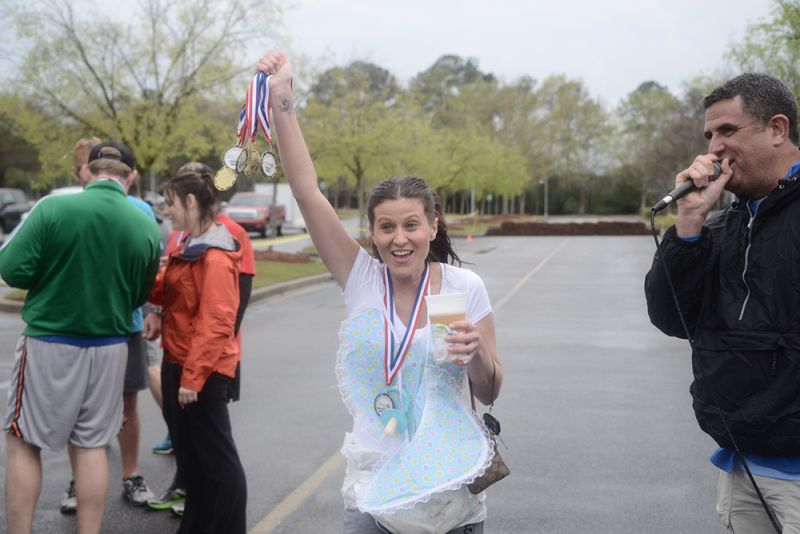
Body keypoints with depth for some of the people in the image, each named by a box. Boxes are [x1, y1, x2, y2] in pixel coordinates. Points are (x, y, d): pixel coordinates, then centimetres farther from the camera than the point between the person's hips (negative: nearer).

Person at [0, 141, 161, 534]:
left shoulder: (53, 207, -14)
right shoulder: (148, 227, -4)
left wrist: (51, 272, 8)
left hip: (49, 343, -3)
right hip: (110, 347, 3)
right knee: (90, 445, 12)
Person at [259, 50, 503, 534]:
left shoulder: (465, 287, -8)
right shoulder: (362, 278, -6)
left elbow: (489, 394, -1)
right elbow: (308, 192, -14)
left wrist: (477, 354, -22)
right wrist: (282, 100, -20)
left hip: (451, 489, 0)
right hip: (374, 489, 1)